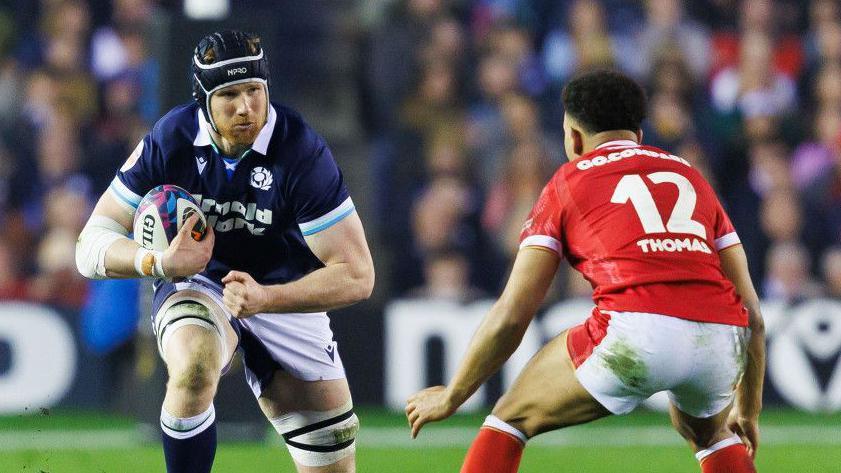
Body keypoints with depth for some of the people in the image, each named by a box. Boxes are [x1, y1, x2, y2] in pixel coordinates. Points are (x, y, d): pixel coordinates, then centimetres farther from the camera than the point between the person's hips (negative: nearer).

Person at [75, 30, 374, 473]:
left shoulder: (301, 151, -21)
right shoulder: (170, 140, -17)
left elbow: (356, 275, -21)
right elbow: (92, 246, -15)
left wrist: (265, 298, -35)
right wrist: (160, 263, -35)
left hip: (284, 295, 1)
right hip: (196, 283, -1)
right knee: (193, 366, -36)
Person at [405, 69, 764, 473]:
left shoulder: (568, 181, 18)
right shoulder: (690, 176, 28)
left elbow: (511, 315, 13)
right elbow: (752, 311, 25)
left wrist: (451, 396, 25)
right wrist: (749, 410, 37)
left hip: (636, 333, -4)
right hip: (720, 341, 4)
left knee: (511, 417, 19)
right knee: (708, 432, 37)